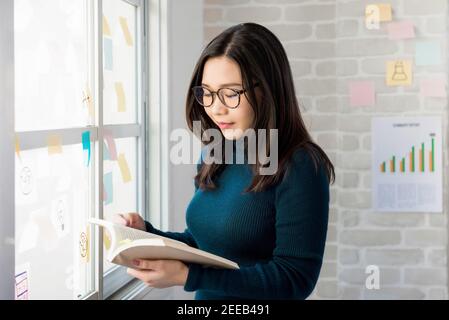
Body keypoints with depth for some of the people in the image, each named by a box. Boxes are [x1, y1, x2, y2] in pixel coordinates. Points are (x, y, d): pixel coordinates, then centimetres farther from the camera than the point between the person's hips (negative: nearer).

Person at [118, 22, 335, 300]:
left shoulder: (300, 167, -21)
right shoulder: (214, 158, 0)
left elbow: (296, 279, -24)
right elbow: (203, 244, 10)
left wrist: (187, 276, -30)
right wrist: (146, 233, -8)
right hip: (205, 295, 6)